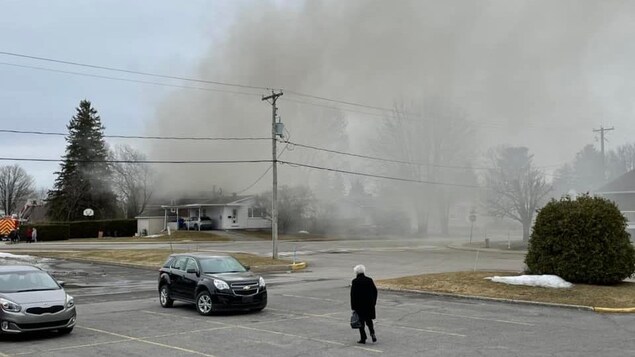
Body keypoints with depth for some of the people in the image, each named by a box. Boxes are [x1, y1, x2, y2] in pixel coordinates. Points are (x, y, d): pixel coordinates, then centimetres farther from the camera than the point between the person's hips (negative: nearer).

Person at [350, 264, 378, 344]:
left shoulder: (355, 282, -10)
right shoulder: (369, 280, 1)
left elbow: (353, 294, -11)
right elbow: (375, 291, 5)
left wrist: (353, 306, -5)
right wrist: (373, 302, 15)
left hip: (359, 305, -3)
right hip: (369, 304, 3)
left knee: (361, 322, 6)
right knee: (369, 320, 17)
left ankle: (363, 338, 7)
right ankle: (372, 333, -3)